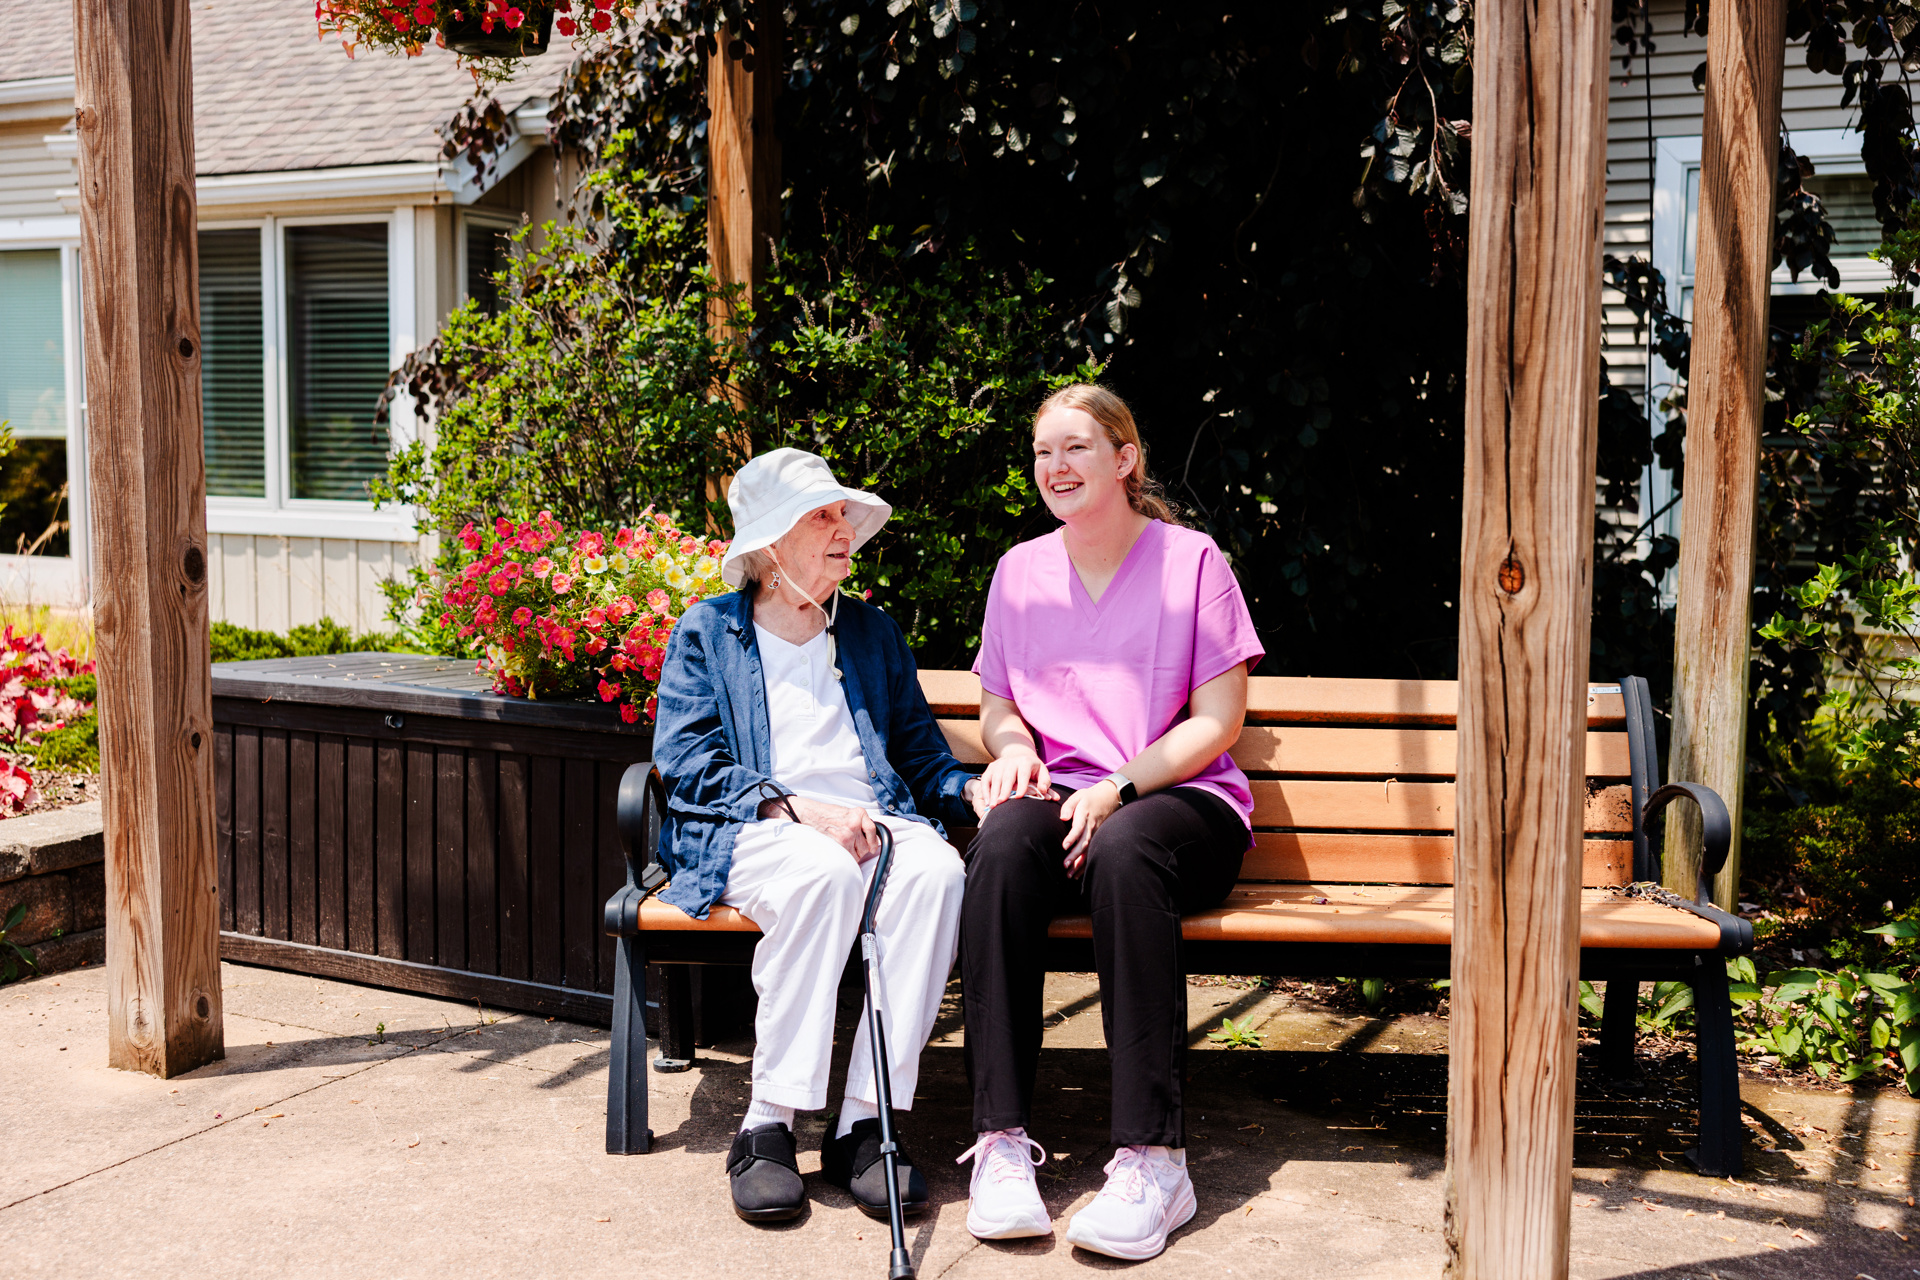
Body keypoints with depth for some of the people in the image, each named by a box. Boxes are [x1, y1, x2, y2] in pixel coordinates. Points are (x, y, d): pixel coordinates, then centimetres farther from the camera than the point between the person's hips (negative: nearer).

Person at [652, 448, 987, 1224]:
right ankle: (768, 1125, -31)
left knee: (935, 869, -32)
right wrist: (800, 808, -16)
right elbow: (686, 763, -1)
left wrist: (972, 788, -2)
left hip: (874, 825, 3)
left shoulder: (873, 632, 25)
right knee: (822, 871, -38)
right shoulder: (707, 631, 13)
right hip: (749, 833, -3)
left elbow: (921, 754, 22)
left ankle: (864, 1123, -31)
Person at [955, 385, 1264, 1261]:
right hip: (1060, 794, 3)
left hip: (1182, 799, -3)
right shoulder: (1020, 571, 16)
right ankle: (1001, 1142, -36)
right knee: (1003, 843, -34)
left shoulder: (1190, 562, 4)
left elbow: (1220, 719, -2)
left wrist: (1117, 788, -15)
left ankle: (1152, 1158, -38)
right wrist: (1012, 744, -1)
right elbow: (996, 703, 24)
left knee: (1124, 851, -39)